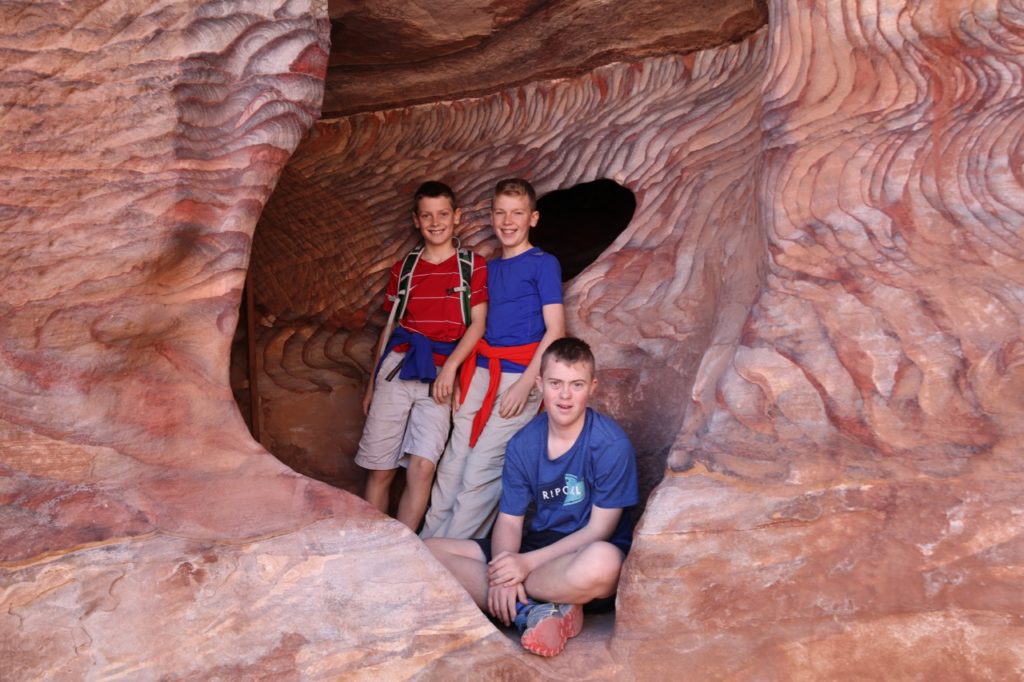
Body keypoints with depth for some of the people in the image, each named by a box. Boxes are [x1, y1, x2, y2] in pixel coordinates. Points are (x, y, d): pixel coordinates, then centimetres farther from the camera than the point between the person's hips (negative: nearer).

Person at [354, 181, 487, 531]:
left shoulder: (473, 265, 6)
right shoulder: (404, 268, 14)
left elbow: (477, 324, 1)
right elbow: (389, 327, 17)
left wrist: (450, 367, -12)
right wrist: (371, 383, 16)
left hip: (439, 374, -2)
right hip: (397, 369, 2)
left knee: (422, 466, -14)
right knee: (379, 469, 0)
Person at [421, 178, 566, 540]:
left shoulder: (543, 263, -2)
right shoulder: (491, 267, 16)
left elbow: (555, 329, -8)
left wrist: (525, 383, -15)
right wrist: (461, 378, 9)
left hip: (517, 377, -6)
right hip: (479, 374, 6)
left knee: (479, 474, -7)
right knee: (451, 468, 3)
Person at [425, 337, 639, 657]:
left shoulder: (612, 444, -14)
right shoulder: (522, 444, 0)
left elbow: (599, 530, -14)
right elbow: (509, 520, 0)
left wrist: (528, 562, -21)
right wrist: (503, 569, -21)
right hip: (538, 544, 6)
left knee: (601, 562, -43)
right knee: (429, 550, -10)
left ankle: (513, 602, -19)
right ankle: (535, 611, -23)